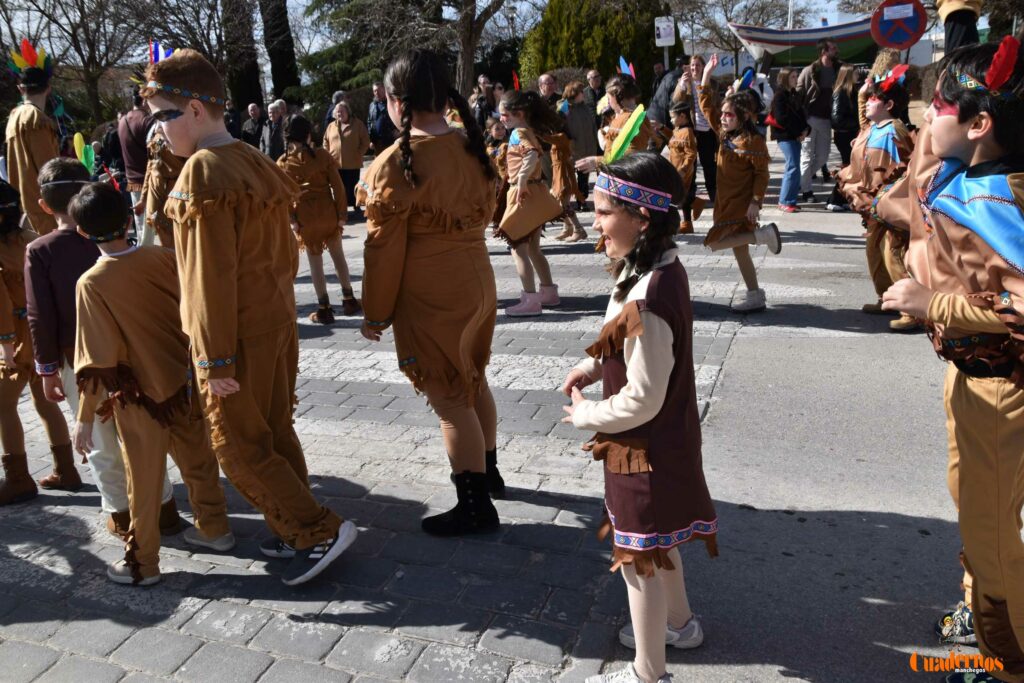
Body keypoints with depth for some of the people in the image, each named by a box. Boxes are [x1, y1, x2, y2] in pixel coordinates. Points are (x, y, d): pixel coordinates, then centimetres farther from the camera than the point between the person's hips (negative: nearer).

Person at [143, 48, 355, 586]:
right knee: (274, 431, 17)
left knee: (237, 444, 3)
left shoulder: (203, 173, -17)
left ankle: (321, 531, 5)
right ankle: (294, 531, 29)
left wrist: (215, 359, -17)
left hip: (239, 335, -9)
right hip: (278, 321, 9)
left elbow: (212, 275, -21)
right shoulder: (256, 163, 9)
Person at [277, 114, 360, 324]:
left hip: (305, 217, 0)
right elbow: (337, 186, -5)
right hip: (328, 212, 1)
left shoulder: (283, 163, -3)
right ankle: (349, 300, 21)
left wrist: (292, 220, -1)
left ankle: (324, 309, 11)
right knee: (338, 256, 16)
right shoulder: (323, 155, -4)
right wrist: (342, 213, 1)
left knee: (315, 262, 8)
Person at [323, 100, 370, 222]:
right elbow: (326, 141, 17)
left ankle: (356, 208, 13)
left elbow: (365, 141, -3)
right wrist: (328, 154, 4)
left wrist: (359, 154, -11)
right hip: (335, 163, 3)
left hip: (352, 164, -3)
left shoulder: (358, 124, -2)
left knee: (352, 187, 3)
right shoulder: (331, 126, 10)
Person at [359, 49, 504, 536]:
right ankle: (488, 472, 41)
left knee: (450, 401, 4)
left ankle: (476, 508, 16)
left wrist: (375, 315, -4)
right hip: (478, 281, 8)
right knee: (473, 381, 23)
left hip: (431, 300, -7)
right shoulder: (471, 148, 3)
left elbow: (384, 249, -14)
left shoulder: (395, 164, -17)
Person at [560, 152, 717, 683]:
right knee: (656, 542, 29)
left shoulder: (645, 301, -33)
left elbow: (641, 400, -28)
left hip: (644, 449, -9)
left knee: (639, 559, 10)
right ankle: (679, 623, 52)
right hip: (667, 438, 9)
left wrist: (586, 415, -12)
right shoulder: (662, 269, -3)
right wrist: (595, 365, 3)